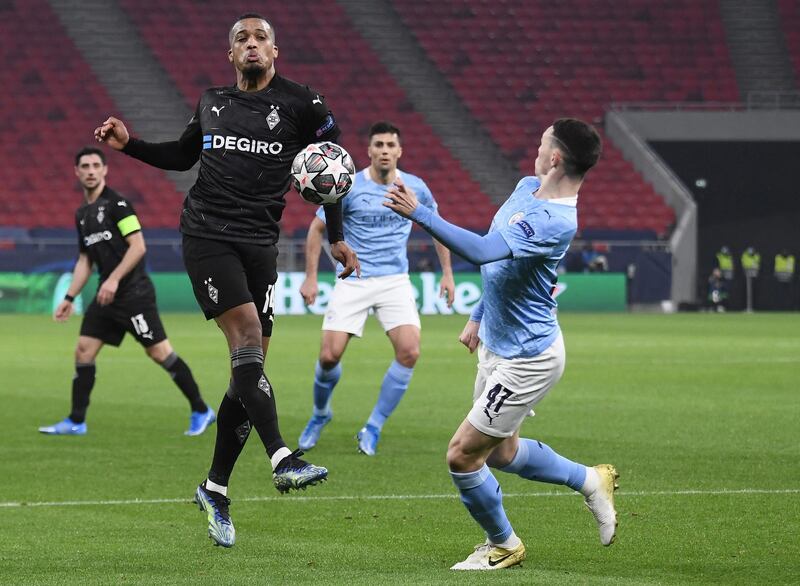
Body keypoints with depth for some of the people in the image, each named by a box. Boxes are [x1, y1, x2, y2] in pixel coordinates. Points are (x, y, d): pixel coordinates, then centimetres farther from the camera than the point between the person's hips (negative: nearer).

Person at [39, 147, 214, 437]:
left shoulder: (116, 203, -10)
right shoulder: (82, 214, 15)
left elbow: (138, 246, -16)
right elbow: (85, 261, 22)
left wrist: (114, 279, -22)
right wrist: (69, 298, 16)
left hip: (134, 293, -8)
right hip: (106, 295, 8)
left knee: (159, 352, -8)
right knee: (83, 350, 2)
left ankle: (201, 411, 1)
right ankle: (76, 422, 8)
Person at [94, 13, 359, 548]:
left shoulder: (301, 104, 3)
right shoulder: (212, 103, 12)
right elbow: (182, 156, 28)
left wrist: (336, 237, 7)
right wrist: (129, 144, 15)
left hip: (260, 243, 0)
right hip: (207, 236, 0)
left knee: (249, 366, -2)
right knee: (246, 331, -22)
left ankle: (216, 488, 10)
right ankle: (282, 459, -30)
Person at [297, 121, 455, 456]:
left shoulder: (415, 188, 1)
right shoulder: (349, 187, -6)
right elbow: (317, 228, 4)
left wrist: (447, 272, 13)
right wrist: (311, 277, -2)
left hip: (395, 281, 2)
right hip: (353, 281, -2)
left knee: (409, 352, -18)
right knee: (329, 356, -11)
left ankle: (373, 428, -1)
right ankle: (320, 414, 22)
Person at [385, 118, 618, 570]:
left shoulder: (556, 223, -29)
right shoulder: (528, 188, 2)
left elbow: (483, 251, -40)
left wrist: (418, 213, -38)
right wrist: (479, 316, 22)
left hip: (527, 358, -10)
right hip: (497, 346, 10)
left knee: (462, 455, -3)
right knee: (501, 453, 22)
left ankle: (503, 546, 19)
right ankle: (590, 481, 39)